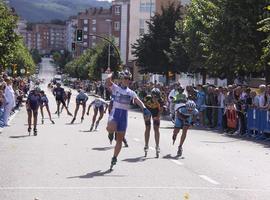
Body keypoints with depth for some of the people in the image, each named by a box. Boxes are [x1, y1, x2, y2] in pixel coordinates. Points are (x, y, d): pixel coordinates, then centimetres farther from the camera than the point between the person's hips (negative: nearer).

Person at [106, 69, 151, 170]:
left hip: (124, 115, 3)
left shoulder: (131, 92, 9)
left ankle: (114, 158, 18)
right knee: (111, 128, -35)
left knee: (120, 139, 5)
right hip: (115, 112, -3)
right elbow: (108, 81, -18)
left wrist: (144, 108, -19)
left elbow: (138, 101, -3)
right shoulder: (115, 88, 0)